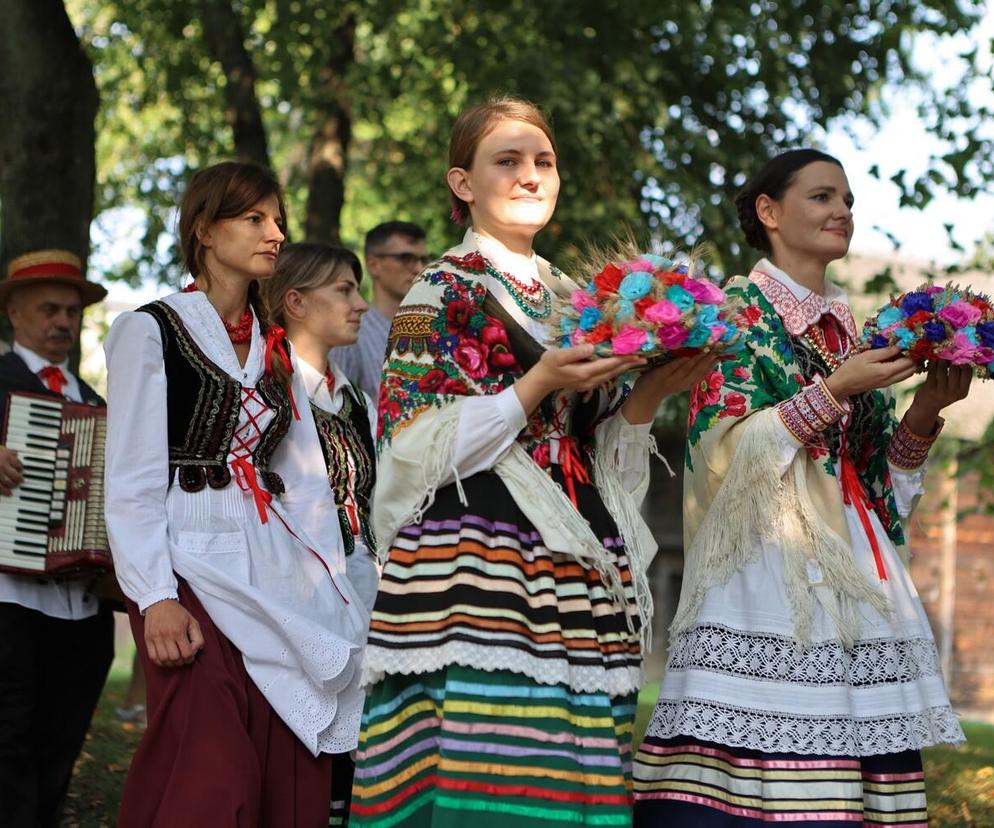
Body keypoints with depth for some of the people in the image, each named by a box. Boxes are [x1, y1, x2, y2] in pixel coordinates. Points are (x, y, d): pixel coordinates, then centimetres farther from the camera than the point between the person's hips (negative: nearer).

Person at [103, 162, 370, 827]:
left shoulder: (276, 350, 21)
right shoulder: (150, 330, 2)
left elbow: (306, 479, 17)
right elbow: (132, 479, -5)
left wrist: (335, 588, 5)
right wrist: (156, 596, -16)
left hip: (280, 572, 6)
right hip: (195, 567, -6)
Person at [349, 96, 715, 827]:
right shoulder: (442, 293, 3)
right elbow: (414, 449, -7)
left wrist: (650, 394, 0)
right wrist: (537, 386, -14)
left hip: (578, 578, 6)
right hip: (475, 577, -6)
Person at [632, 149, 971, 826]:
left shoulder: (851, 333, 20)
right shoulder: (737, 310, 4)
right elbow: (722, 448, -8)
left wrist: (925, 413, 3)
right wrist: (835, 390, -12)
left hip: (855, 587, 6)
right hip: (767, 581, -6)